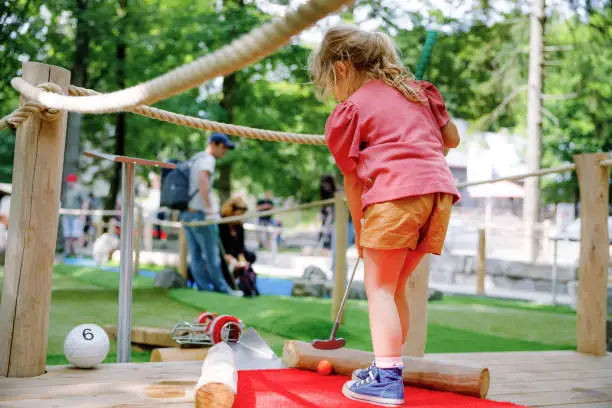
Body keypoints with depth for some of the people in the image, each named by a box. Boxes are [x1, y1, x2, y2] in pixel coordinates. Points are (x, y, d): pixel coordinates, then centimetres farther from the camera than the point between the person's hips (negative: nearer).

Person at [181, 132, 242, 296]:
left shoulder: (195, 159, 20)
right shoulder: (208, 159, -10)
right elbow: (203, 180, -28)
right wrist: (209, 208, -32)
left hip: (186, 213, 9)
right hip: (199, 213, -9)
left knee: (195, 255, 6)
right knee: (211, 254, -1)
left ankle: (204, 288, 8)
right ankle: (221, 287, 5)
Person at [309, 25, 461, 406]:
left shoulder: (348, 111, 6)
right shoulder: (417, 88, 23)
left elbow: (352, 180, 10)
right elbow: (452, 139, 27)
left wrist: (359, 229, 21)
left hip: (395, 192, -7)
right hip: (440, 189, 7)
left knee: (379, 287, -1)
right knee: (396, 286, 17)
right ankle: (390, 366, 23)